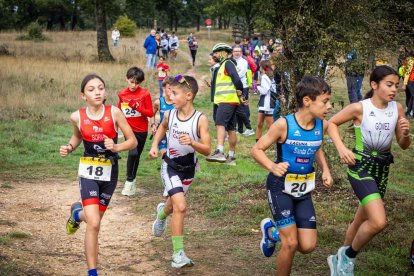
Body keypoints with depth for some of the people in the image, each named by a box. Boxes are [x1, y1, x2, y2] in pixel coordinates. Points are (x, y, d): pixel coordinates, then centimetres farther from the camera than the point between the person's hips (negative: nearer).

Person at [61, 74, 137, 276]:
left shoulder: (114, 113, -11)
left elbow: (133, 141, -6)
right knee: (93, 224, -14)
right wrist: (69, 148, -4)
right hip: (88, 171, -1)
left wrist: (116, 147, -24)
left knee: (95, 218, 16)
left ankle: (77, 213, 53)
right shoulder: (77, 117, -7)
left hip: (110, 172, 2)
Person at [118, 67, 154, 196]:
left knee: (137, 155, 14)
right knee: (133, 152, -20)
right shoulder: (122, 94, -1)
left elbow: (150, 113, -9)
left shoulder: (145, 94, -8)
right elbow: (119, 109, 17)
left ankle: (133, 179, 32)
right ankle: (129, 181, -7)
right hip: (129, 129, -1)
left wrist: (138, 107, -23)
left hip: (142, 130, 1)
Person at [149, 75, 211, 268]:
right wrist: (154, 145, 5)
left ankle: (162, 212, 61)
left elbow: (207, 150, -18)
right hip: (170, 166, -1)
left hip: (188, 169, 1)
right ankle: (178, 253, -11)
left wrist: (192, 143, -35)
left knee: (175, 204, 22)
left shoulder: (200, 119, -18)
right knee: (180, 207, -18)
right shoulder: (170, 114, -10)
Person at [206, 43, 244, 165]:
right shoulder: (222, 66, 25)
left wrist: (239, 90, -15)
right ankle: (231, 156, 14)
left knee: (220, 124, -22)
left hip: (228, 100, -10)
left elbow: (236, 78, -22)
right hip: (222, 100, 10)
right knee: (230, 128, 10)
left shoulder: (228, 63, -6)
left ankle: (219, 152, -33)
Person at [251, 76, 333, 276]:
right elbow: (256, 150, -13)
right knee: (291, 244, -10)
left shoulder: (322, 125, -5)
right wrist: (273, 167, -31)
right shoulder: (284, 125, -20)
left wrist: (325, 170, 3)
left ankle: (272, 232, 31)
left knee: (308, 246, 2)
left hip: (304, 190, 5)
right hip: (281, 188, -5)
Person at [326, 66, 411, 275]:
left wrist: (405, 133, -16)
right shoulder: (360, 108, -14)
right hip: (360, 166, -6)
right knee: (379, 222, -22)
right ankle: (348, 255, 3)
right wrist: (341, 148, -13)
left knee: (362, 221, 18)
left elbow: (404, 146, 6)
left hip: (382, 169, 6)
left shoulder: (397, 109, -1)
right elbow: (332, 123, -1)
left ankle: (340, 259, 40)